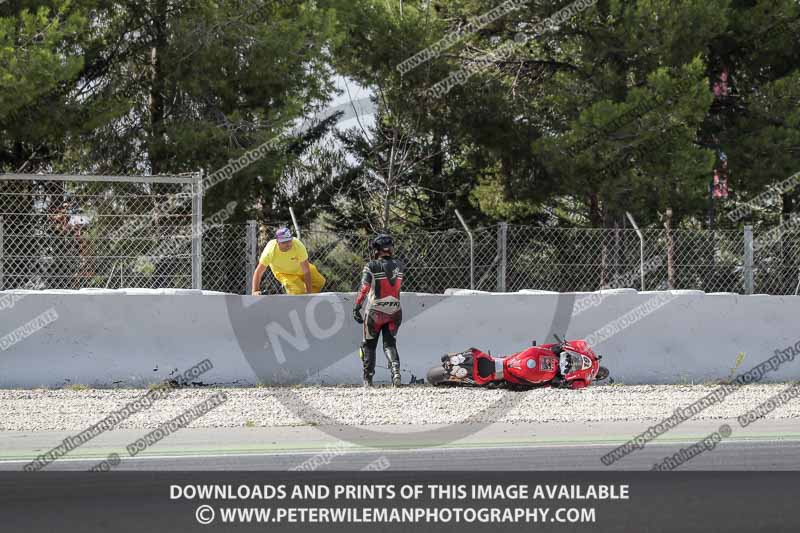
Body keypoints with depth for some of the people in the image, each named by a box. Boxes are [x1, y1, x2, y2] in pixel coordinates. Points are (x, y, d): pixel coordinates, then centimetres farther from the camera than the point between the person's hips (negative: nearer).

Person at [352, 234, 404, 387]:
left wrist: (356, 307, -19)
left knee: (369, 344, 12)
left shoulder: (372, 266, -10)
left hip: (375, 310, -3)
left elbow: (364, 288, -19)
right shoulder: (399, 266, 1)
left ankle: (368, 378, 13)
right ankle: (395, 367, -18)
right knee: (390, 343, 9)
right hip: (394, 310, 3)